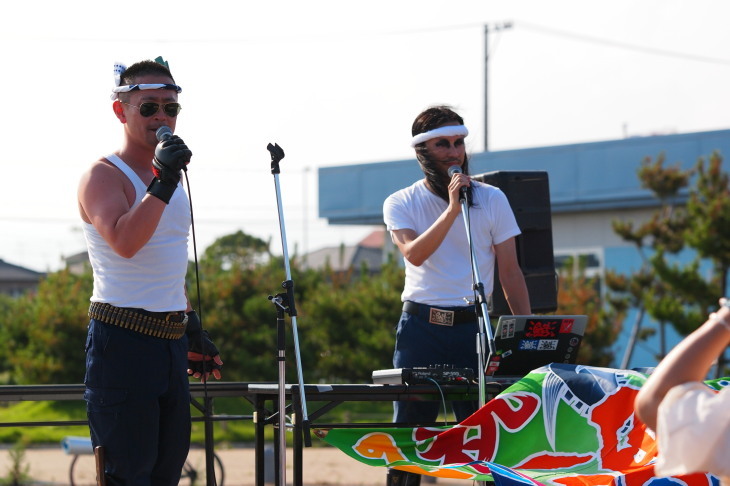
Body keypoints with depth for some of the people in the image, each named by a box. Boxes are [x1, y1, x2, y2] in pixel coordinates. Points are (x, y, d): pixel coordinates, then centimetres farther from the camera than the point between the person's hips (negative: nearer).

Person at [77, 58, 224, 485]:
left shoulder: (170, 175, 17)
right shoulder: (104, 175, -9)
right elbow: (124, 242, -29)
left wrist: (193, 329, 27)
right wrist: (163, 182, -30)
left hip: (171, 340, 8)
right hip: (123, 341, -8)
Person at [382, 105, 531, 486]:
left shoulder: (491, 200, 6)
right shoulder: (400, 204, 5)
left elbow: (510, 272, 7)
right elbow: (414, 253, -15)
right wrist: (452, 209, -23)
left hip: (473, 326, 0)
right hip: (420, 326, 0)